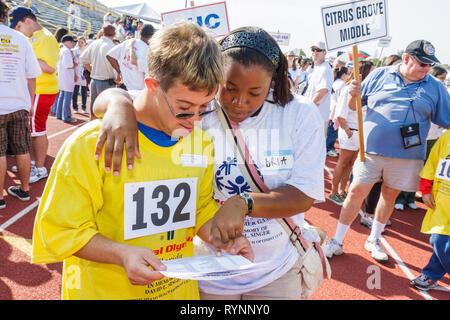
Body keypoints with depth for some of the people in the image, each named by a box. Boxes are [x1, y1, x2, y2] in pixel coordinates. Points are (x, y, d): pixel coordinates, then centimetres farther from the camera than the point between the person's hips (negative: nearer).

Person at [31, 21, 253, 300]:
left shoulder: (201, 142, -4)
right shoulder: (91, 144, -19)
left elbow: (201, 210, 6)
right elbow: (61, 229, -14)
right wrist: (122, 253, -28)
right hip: (106, 290, -3)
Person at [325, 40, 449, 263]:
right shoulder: (380, 75, 2)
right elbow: (354, 106, 5)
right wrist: (353, 94, -16)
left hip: (407, 154, 2)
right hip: (372, 149, -2)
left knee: (390, 194, 13)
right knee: (356, 192, -1)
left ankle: (374, 240, 33)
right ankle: (337, 241, 14)